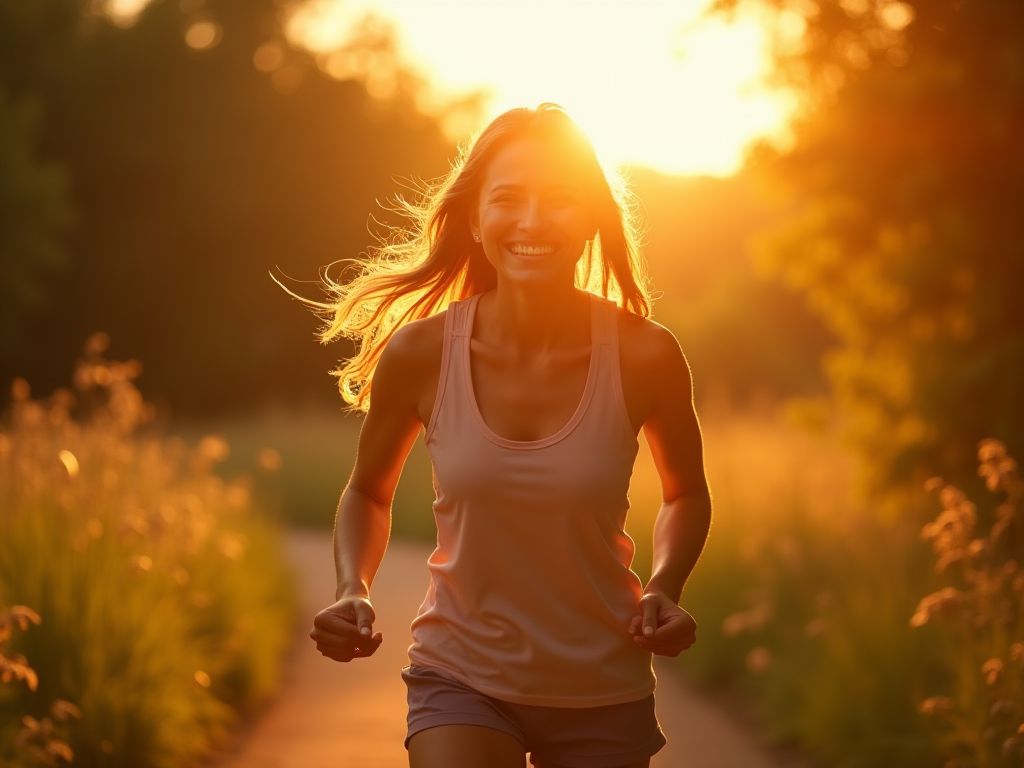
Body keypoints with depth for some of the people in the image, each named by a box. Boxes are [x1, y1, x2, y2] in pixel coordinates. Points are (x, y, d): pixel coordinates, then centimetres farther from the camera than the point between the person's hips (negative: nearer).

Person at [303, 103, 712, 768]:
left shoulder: (644, 356, -13)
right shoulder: (419, 352, -13)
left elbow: (687, 494, 7)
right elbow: (369, 493, 7)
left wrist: (666, 588, -11)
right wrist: (353, 591, -11)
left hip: (604, 691, 1)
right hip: (462, 677, -1)